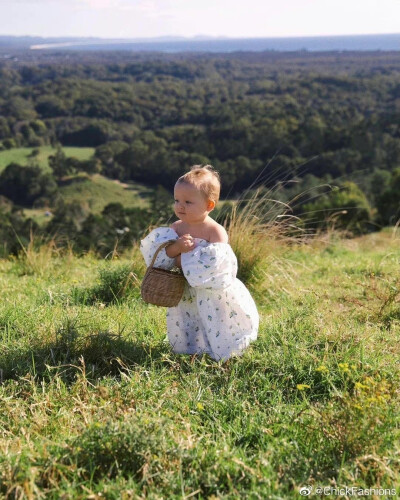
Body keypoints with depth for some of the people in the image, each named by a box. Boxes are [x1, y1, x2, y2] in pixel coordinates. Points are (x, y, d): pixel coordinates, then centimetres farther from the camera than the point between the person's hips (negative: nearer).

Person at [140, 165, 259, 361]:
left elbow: (216, 264, -30)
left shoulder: (216, 231, -18)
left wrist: (187, 256, -23)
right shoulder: (177, 227, -2)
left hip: (213, 296, -5)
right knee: (184, 343, 20)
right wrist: (176, 248, -30)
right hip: (185, 295, 5)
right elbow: (159, 257, -10)